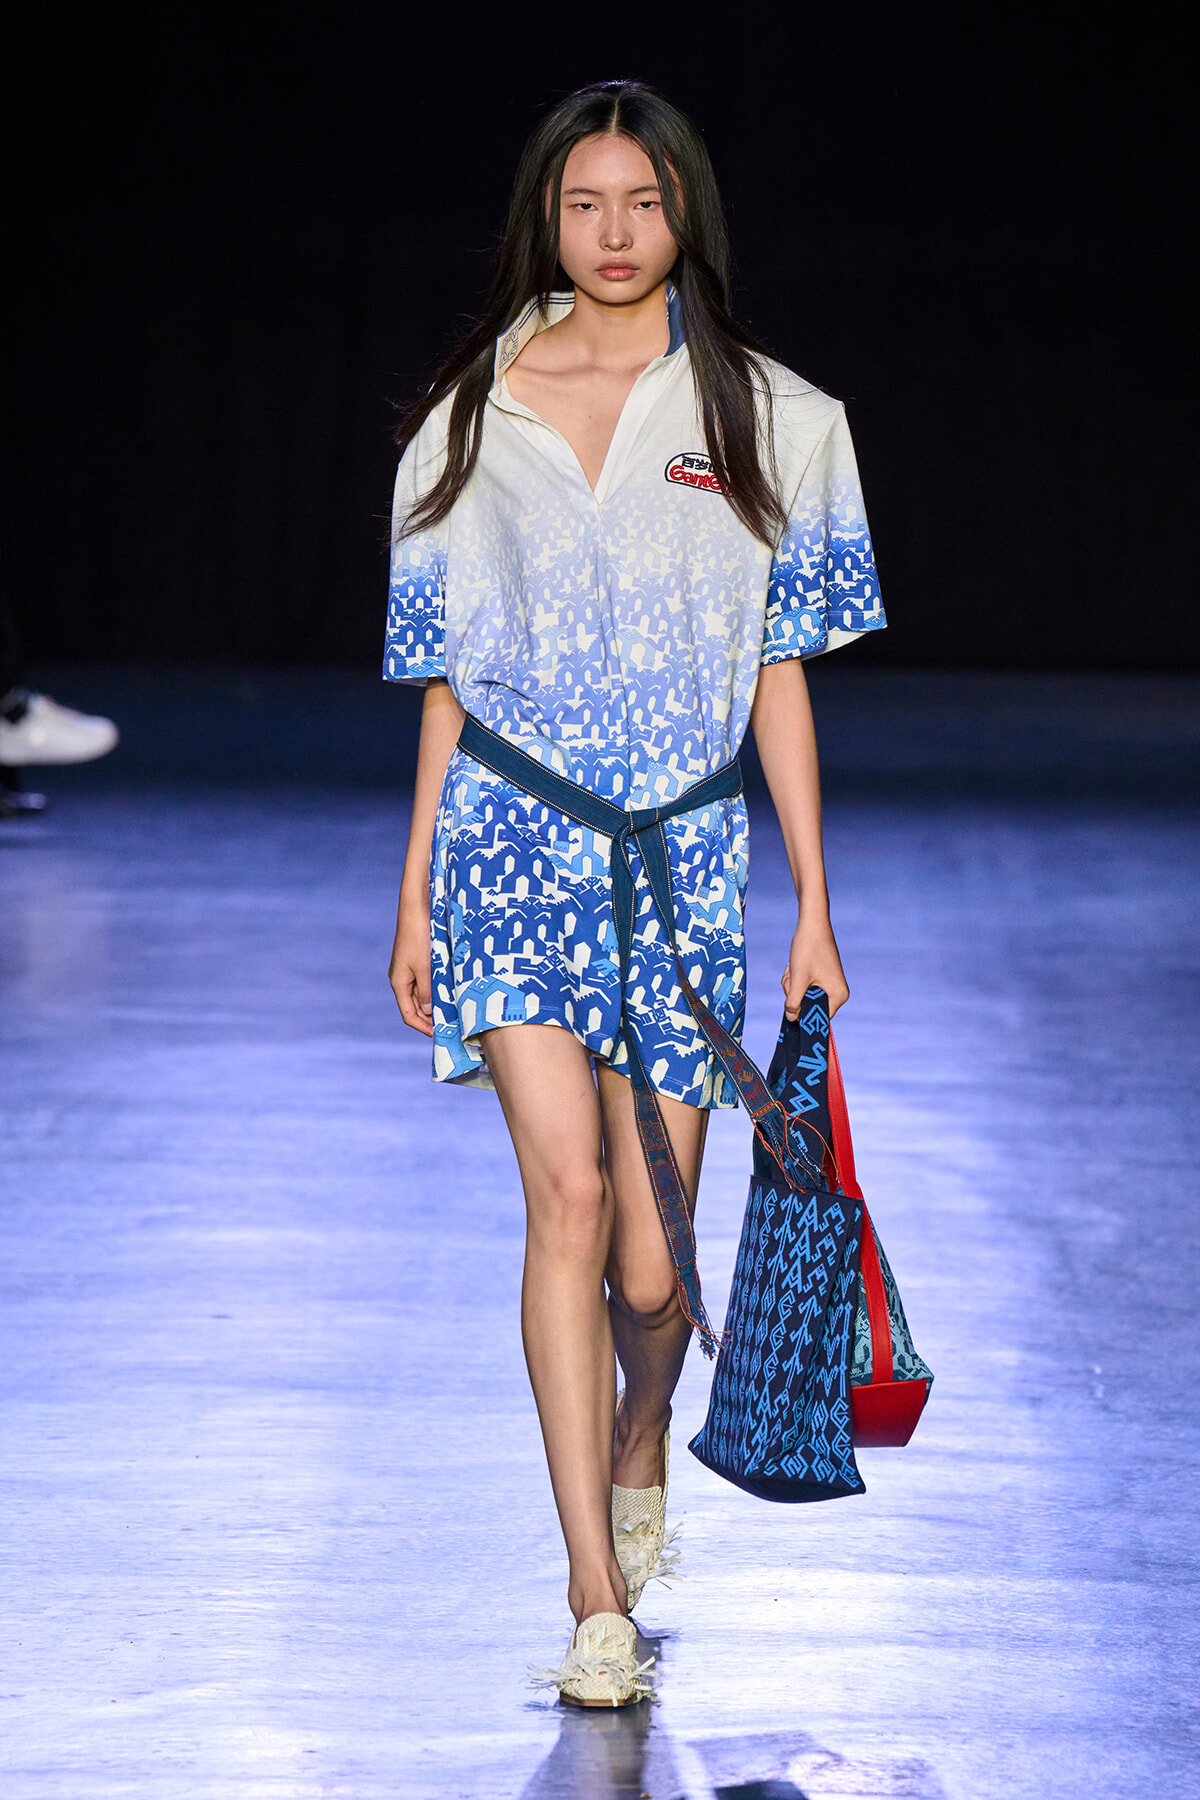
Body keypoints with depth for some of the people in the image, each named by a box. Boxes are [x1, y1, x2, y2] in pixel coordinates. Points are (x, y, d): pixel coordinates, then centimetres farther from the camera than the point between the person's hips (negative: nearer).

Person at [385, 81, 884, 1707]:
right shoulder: (476, 416, 7)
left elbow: (779, 676, 8)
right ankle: (599, 1601, -13)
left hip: (688, 844, 1)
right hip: (516, 831, 0)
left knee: (651, 1251, 2)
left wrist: (814, 909, 5)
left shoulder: (767, 418, 6)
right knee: (566, 1190, -16)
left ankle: (640, 1458, 37)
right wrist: (414, 899, 8)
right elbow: (445, 679, 11)